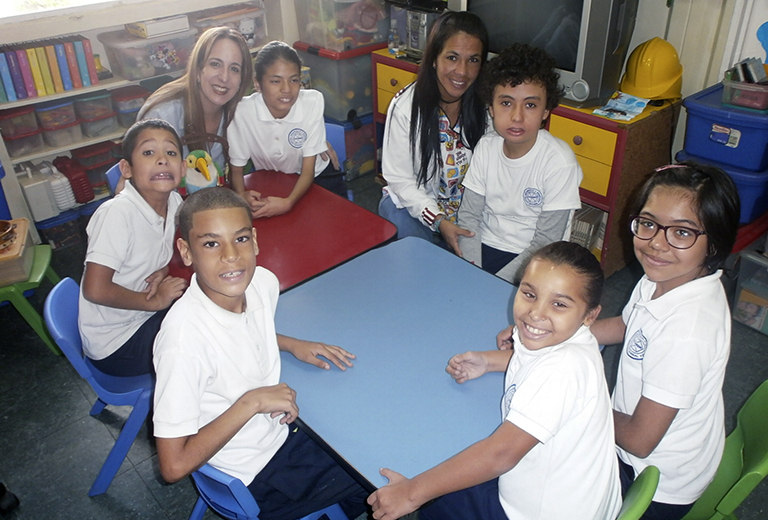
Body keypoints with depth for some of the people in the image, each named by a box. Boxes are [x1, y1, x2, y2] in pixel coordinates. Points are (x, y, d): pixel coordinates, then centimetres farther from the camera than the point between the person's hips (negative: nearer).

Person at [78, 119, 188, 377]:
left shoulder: (174, 202, -8)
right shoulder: (117, 213, -28)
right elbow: (95, 290, -30)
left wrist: (165, 271, -9)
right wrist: (155, 301, -18)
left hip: (147, 315, 7)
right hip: (115, 344, -7)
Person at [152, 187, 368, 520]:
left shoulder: (263, 283, -12)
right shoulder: (184, 339, -33)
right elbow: (174, 466, -27)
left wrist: (292, 344, -3)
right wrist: (252, 402, -28)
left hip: (284, 428, 6)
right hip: (256, 478, -6)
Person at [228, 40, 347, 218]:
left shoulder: (313, 101, -23)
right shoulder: (242, 112, -23)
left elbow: (308, 169, -19)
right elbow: (236, 169, -11)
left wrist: (288, 202, -37)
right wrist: (242, 195, -35)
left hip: (317, 177, 0)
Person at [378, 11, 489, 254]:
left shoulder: (485, 105, -10)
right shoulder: (406, 106, -16)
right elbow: (400, 179, -12)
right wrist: (439, 222, -23)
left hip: (470, 206, 2)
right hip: (413, 203, -2)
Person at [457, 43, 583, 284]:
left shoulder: (559, 162, -18)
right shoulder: (486, 146, -4)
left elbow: (545, 244, -16)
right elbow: (469, 215, 0)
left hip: (530, 261, -4)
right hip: (484, 246, 4)